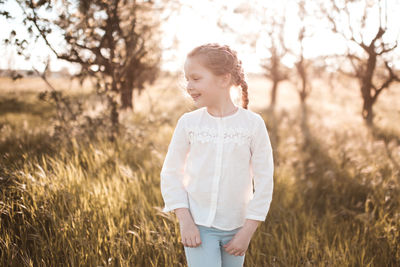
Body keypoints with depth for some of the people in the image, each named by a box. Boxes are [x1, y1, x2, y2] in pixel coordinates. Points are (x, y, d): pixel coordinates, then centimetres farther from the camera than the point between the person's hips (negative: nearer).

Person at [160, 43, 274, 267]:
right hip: (198, 226, 0)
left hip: (235, 228, 1)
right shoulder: (188, 122, -5)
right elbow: (171, 173, 1)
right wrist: (184, 221, -8)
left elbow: (264, 181, -5)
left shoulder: (253, 124, -8)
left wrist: (248, 231, -6)